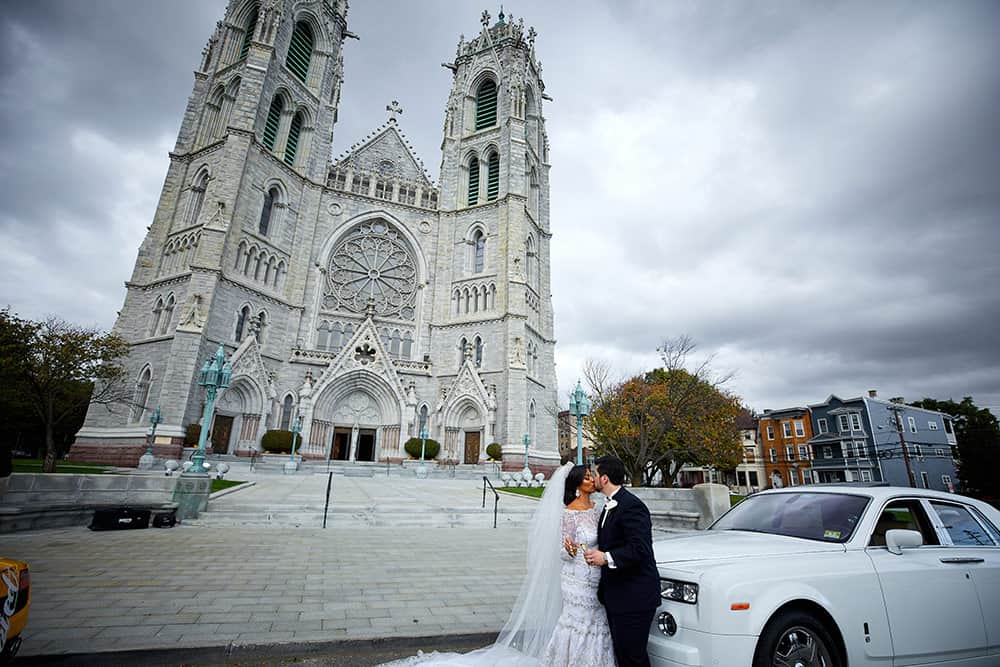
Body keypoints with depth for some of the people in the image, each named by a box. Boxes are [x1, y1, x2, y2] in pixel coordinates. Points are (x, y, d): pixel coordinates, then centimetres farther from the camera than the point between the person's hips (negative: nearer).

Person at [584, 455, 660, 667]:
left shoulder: (631, 506, -20)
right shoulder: (610, 506, 12)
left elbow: (640, 549, -26)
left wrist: (606, 558, -26)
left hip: (635, 596, -10)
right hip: (615, 594, 10)